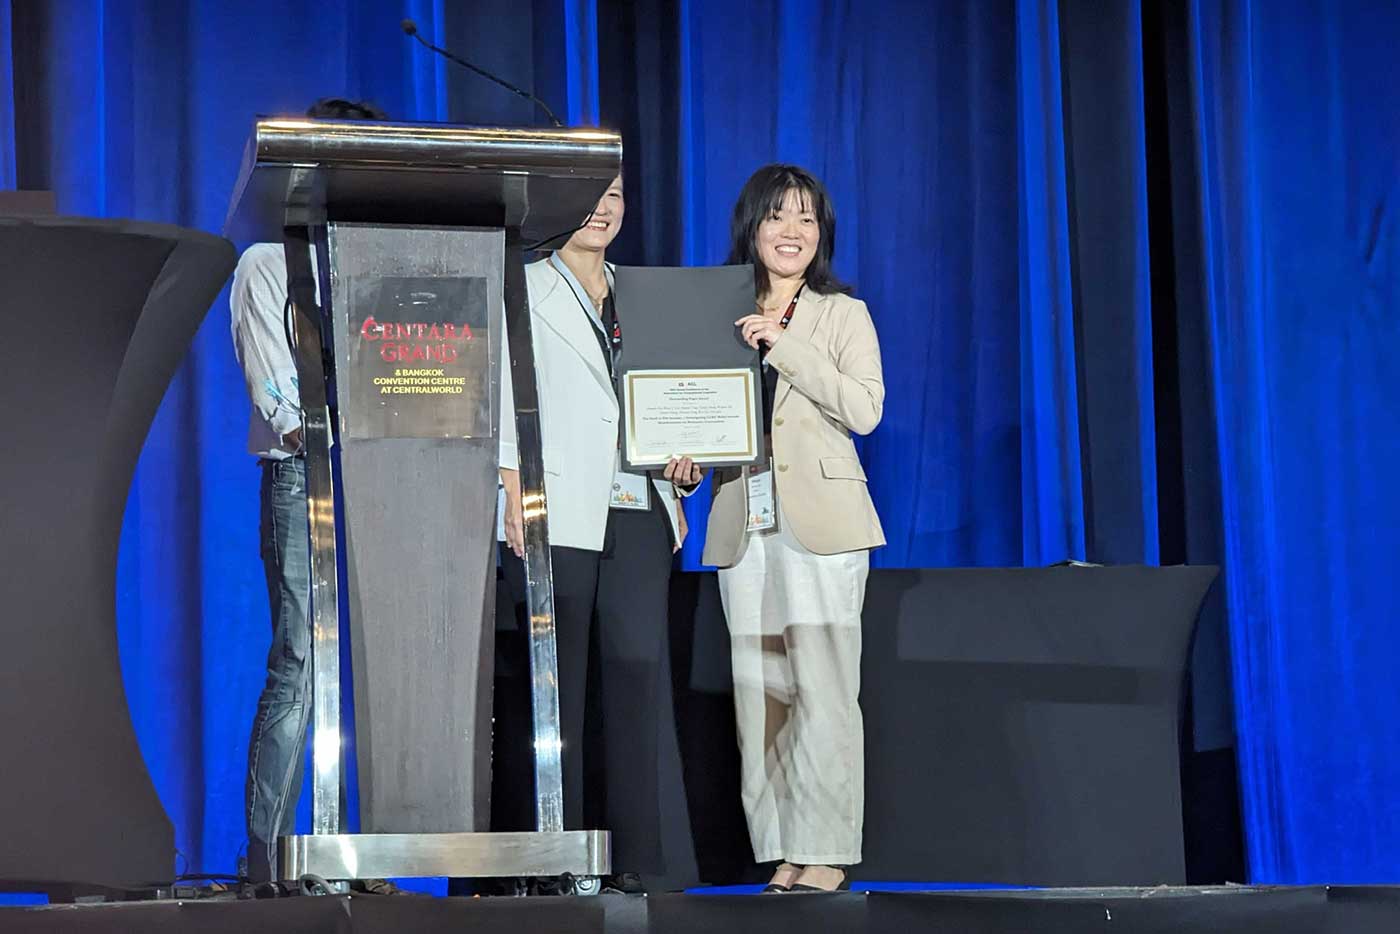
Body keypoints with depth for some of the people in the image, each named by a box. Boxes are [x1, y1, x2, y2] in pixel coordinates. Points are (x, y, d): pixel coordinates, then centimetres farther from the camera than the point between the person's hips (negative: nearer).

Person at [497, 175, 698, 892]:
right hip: (558, 512, -4)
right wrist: (515, 490, -11)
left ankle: (646, 858, -2)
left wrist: (675, 482, 10)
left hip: (636, 512, 4)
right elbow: (505, 389, -1)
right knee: (558, 681, -3)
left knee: (640, 669, -3)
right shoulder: (524, 289, 6)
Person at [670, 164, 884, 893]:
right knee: (759, 696, 2)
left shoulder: (843, 314, 6)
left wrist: (781, 344, -11)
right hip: (744, 524, 4)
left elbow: (865, 409, -8)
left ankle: (825, 854, -7)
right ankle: (781, 854, 6)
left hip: (820, 520, -4)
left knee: (822, 692, -10)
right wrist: (684, 461, -3)